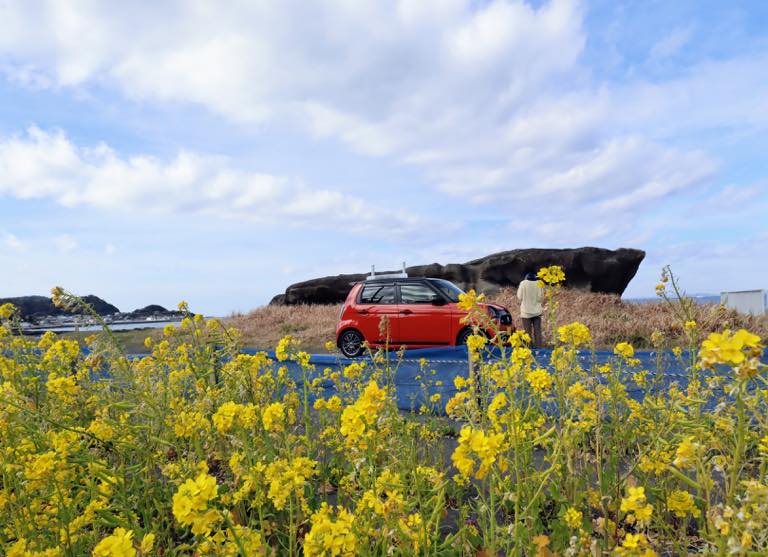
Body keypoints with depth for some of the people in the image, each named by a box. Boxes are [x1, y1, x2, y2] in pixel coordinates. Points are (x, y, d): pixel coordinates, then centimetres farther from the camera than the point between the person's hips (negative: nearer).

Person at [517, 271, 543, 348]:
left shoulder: (523, 283, -6)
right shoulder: (538, 284, -2)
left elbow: (520, 297, -6)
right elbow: (540, 298, -5)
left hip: (526, 311, -2)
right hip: (537, 311, 2)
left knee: (528, 331, 2)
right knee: (537, 331, 7)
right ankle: (538, 347, 6)